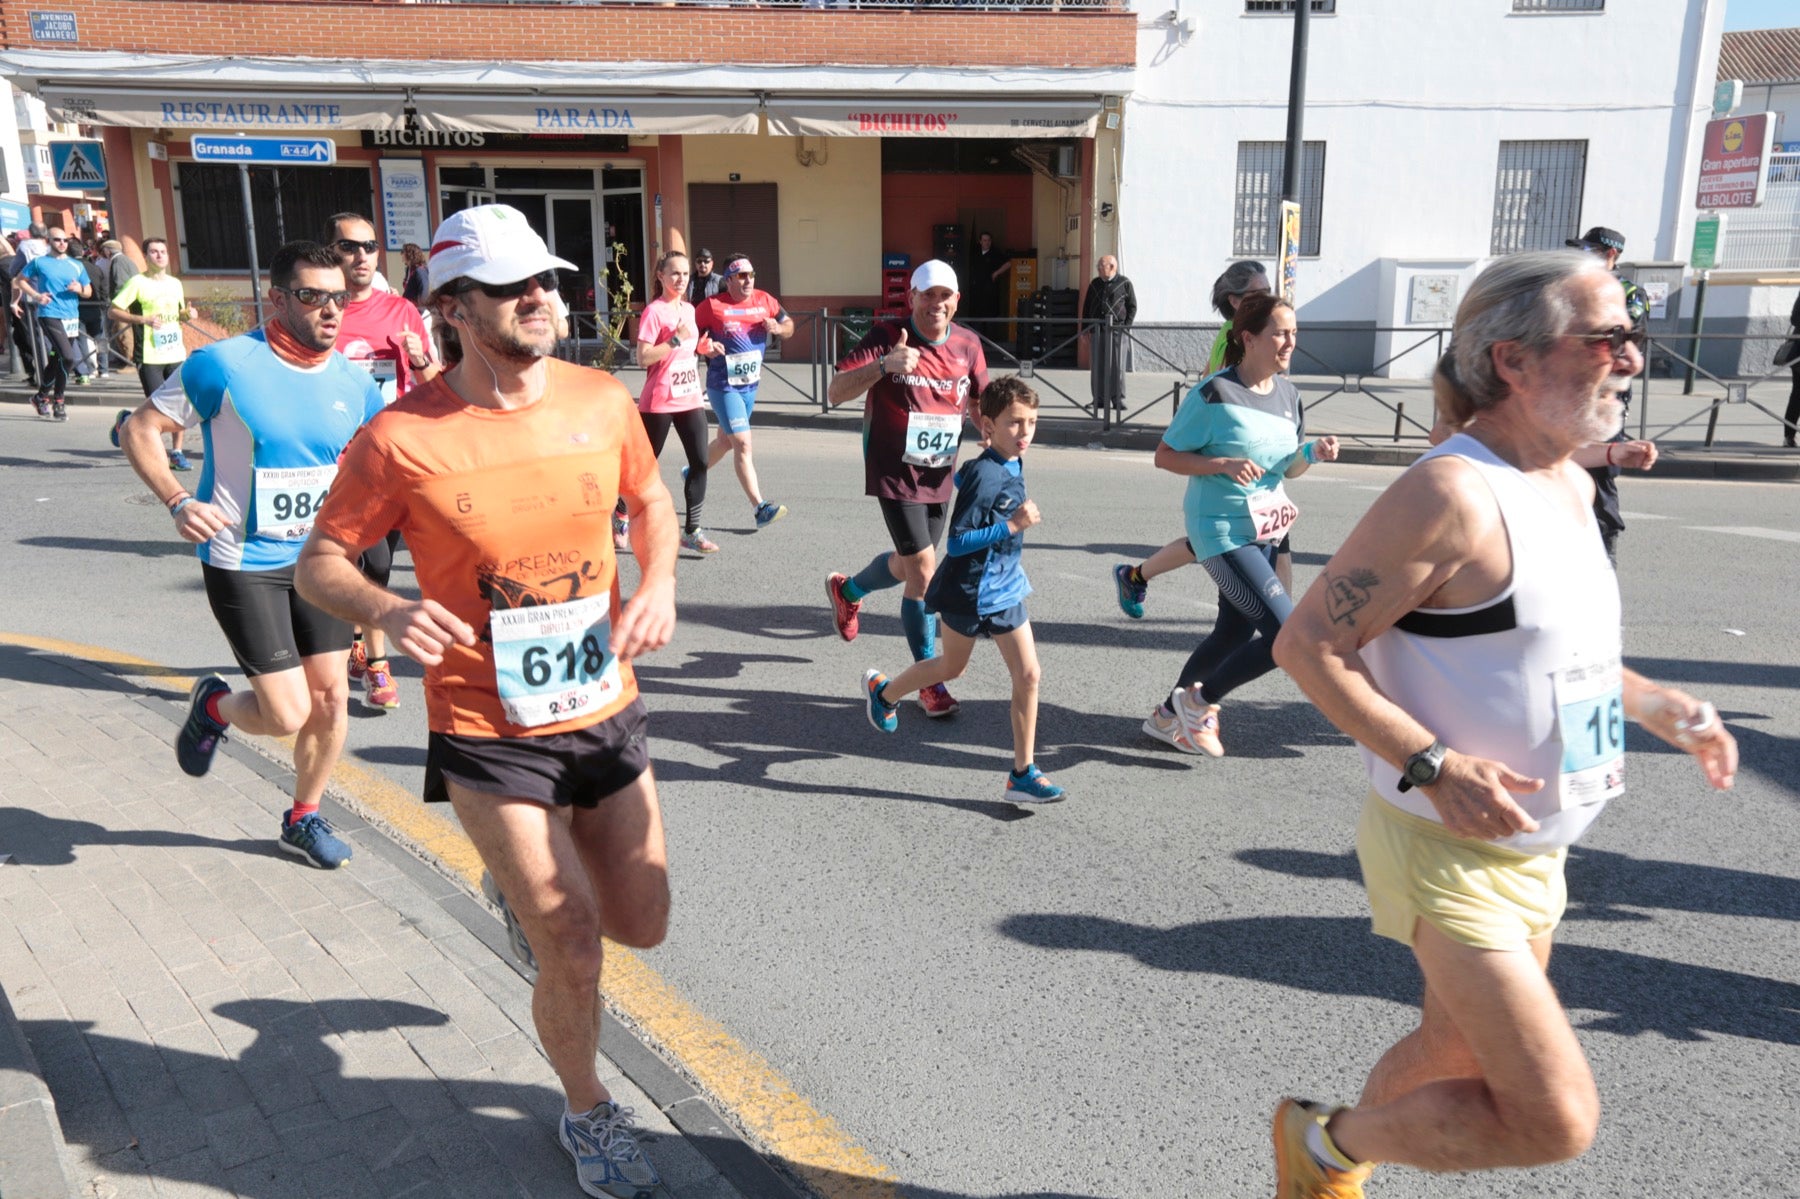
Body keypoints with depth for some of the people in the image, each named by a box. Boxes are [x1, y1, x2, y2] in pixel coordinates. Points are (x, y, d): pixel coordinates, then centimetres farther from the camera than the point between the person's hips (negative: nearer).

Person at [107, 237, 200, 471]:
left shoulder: (175, 283, 14)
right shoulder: (137, 282, -4)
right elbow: (114, 311, -6)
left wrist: (187, 314, 4)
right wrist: (143, 319, -19)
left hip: (176, 354, 5)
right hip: (149, 356, -5)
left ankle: (176, 452, 9)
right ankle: (125, 420, 24)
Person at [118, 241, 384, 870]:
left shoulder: (352, 382, 0)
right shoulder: (225, 364, -14)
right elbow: (139, 429, -7)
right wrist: (179, 501, -22)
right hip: (243, 564, -5)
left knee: (331, 698, 7)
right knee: (287, 713, -7)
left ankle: (303, 819, 31)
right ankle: (213, 706, 29)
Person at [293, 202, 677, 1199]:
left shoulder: (603, 399, -5)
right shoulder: (402, 437, -16)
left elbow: (650, 500, 13)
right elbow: (320, 561, -5)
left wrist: (658, 584, -6)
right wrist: (390, 612, -26)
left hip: (606, 712, 4)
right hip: (489, 735, -4)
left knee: (641, 924, 15)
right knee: (574, 959, 1)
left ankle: (527, 884, 49)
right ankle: (587, 1114, 33)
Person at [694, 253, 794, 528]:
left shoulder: (765, 301, 3)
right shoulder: (712, 306, -11)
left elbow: (789, 326, 13)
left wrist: (778, 328, -9)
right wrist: (704, 348, -22)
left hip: (751, 384, 6)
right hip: (723, 386, -6)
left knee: (725, 440, 21)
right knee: (743, 444, -13)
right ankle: (760, 508, -14)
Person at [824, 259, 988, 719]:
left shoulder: (968, 344, 1)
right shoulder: (887, 337, -13)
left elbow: (979, 403, 13)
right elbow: (835, 393, -19)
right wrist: (883, 365, -35)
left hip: (940, 476, 6)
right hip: (895, 474, -6)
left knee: (910, 566, 19)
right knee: (924, 571, -8)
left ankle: (846, 589, 52)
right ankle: (930, 681, 7)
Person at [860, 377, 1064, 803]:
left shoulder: (1013, 467, 1)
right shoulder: (984, 474, -24)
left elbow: (958, 477, 20)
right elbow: (956, 543, -25)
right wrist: (1012, 526, -31)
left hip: (1005, 588, 7)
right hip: (969, 591, -7)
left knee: (1028, 674, 0)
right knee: (951, 667, 16)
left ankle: (1023, 774, 7)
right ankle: (883, 691, 44)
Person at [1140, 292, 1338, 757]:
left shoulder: (1287, 394, 7)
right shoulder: (1215, 395, -15)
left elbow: (1289, 468, 15)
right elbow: (1164, 456, -11)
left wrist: (1313, 452, -7)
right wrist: (1224, 464, -24)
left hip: (1263, 533, 8)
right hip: (1222, 531, -8)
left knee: (1235, 634, 17)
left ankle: (1169, 717, 35)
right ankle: (1202, 700, 8)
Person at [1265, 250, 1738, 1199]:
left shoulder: (1570, 486, 5)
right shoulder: (1452, 493, -24)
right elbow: (1307, 644, -24)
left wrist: (1660, 707, 9)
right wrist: (1430, 764, -30)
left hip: (1533, 847, 9)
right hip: (1447, 851, -9)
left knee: (1462, 1054, 25)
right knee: (1556, 1121, -7)